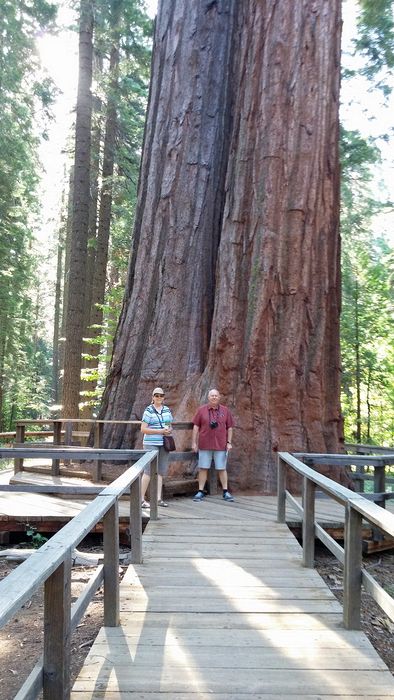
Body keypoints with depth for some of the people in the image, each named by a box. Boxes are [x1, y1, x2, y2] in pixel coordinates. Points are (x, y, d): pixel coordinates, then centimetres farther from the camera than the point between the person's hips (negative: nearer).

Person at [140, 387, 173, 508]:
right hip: (151, 444, -6)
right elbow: (143, 429, -11)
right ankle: (141, 499, 0)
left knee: (160, 471, 9)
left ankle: (159, 498, 14)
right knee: (149, 471, -7)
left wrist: (169, 430, -3)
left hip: (164, 444, 6)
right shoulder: (149, 411, -7)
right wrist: (160, 431, -16)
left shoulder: (167, 410, 11)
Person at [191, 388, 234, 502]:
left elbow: (229, 428, 8)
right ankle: (200, 492, 11)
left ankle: (225, 492, 13)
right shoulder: (201, 410, 3)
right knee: (203, 468, 4)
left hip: (221, 445, 0)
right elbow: (196, 427, 3)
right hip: (204, 445, 0)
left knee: (222, 468, 6)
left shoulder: (225, 411, 5)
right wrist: (194, 442, 0)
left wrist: (229, 442, 1)